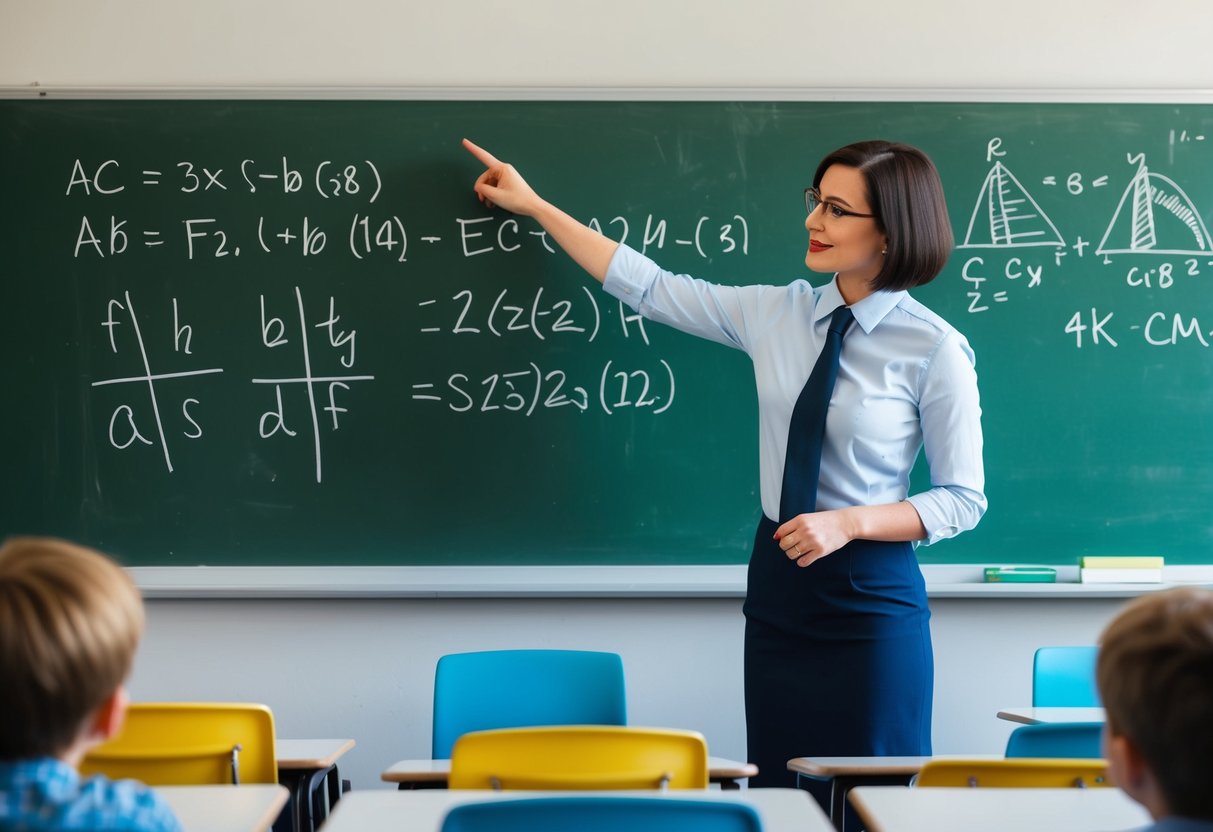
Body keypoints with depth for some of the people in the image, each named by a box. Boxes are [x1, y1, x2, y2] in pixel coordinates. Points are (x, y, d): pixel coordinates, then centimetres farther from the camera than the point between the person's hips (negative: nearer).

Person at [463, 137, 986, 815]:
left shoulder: (937, 349, -10)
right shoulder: (778, 313, 2)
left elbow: (963, 499, -5)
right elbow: (650, 288, 9)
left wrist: (849, 522, -18)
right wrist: (532, 205, 12)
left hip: (871, 597, -4)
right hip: (778, 584, 4)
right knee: (777, 787, 9)